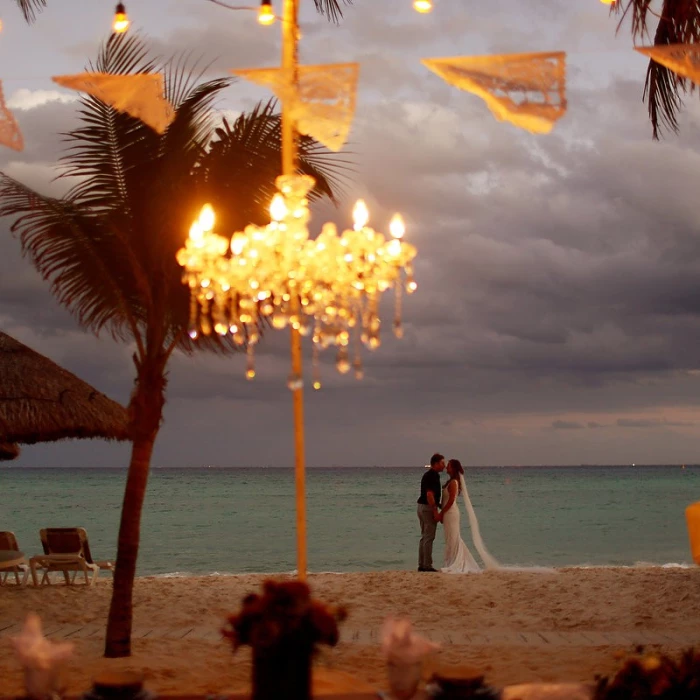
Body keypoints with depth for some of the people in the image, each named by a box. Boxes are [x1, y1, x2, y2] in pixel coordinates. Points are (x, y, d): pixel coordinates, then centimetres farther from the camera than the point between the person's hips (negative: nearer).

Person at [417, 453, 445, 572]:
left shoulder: (427, 475, 15)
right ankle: (427, 565, -5)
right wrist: (435, 512, -21)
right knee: (429, 537, -6)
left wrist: (439, 505, 22)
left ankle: (421, 564, 15)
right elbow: (429, 495, -23)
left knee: (424, 537, 13)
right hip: (428, 508, -10)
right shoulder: (432, 476, -16)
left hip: (422, 507, 10)